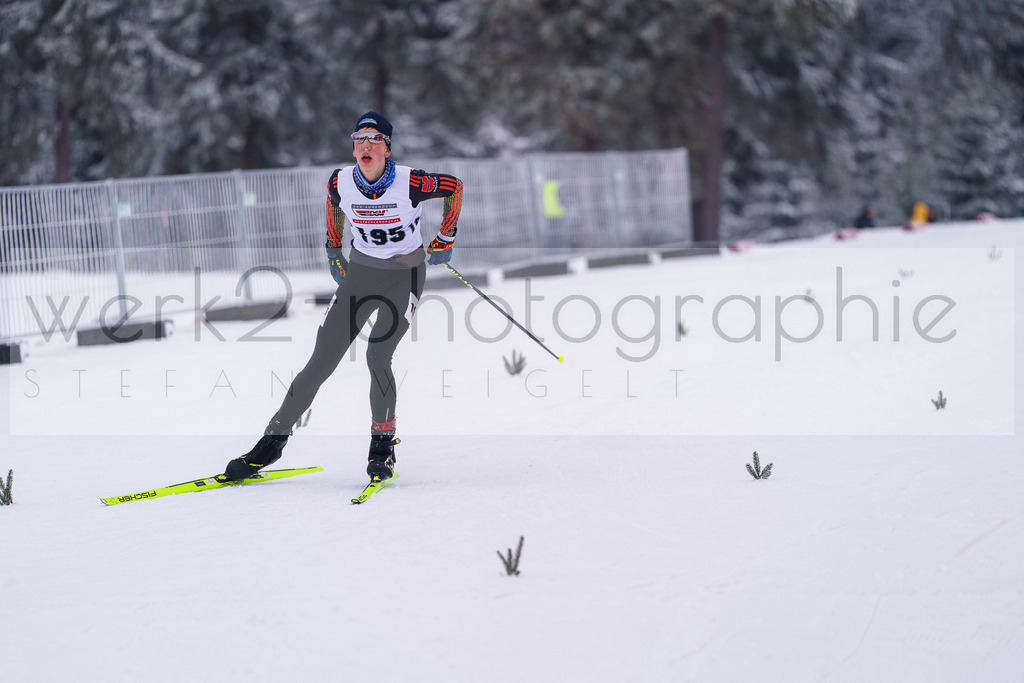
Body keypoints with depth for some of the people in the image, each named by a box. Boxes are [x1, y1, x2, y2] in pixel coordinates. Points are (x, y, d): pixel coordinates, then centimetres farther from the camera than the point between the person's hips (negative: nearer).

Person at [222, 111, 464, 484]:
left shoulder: (410, 184, -21)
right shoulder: (341, 183, -12)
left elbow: (455, 186, -3)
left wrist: (445, 240, 3)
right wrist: (333, 250, 18)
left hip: (404, 275, -3)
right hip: (359, 272, 3)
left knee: (377, 357, -21)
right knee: (321, 362, -2)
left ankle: (383, 445, -4)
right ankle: (274, 439, 7)